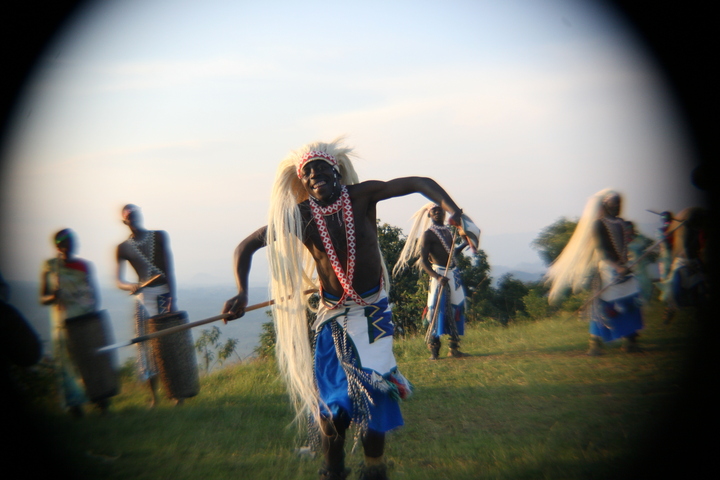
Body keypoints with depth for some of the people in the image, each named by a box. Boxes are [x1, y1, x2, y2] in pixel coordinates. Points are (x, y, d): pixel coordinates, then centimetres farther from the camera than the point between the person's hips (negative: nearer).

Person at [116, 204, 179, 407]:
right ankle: (154, 397, 7)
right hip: (143, 298, 1)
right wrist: (131, 287, -23)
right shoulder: (123, 248, 6)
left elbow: (169, 268, -2)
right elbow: (119, 282, 1)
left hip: (165, 293, -1)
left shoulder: (160, 236, 5)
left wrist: (172, 297, -12)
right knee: (148, 346, -1)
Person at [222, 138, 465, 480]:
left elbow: (419, 183, -16)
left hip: (373, 310, -1)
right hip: (333, 314, 1)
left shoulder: (361, 196, -13)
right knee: (331, 398, 0)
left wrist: (453, 210, -33)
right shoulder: (297, 216, -10)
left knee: (372, 390, -3)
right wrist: (242, 292, -19)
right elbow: (246, 246, -4)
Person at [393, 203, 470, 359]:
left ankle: (454, 348, 13)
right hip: (439, 274, -7)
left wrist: (465, 244, 16)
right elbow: (424, 261, -14)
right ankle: (433, 350, -6)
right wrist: (438, 277, -27)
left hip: (454, 273, 7)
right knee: (437, 311, -10)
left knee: (456, 310, 6)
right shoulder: (428, 234, -7)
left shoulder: (447, 230, 15)